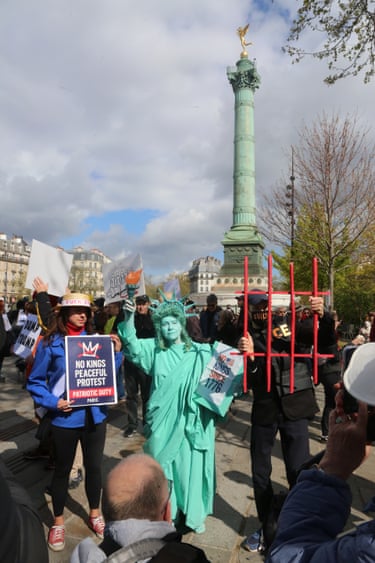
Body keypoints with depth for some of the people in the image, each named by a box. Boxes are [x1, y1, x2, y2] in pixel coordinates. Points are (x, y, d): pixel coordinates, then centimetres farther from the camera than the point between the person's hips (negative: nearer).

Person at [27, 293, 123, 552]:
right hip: (65, 418, -3)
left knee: (94, 466, 18)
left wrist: (116, 353, -9)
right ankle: (58, 522, 40)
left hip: (95, 415, 3)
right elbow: (35, 382, -4)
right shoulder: (50, 343, -9)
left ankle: (95, 514, 42)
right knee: (62, 469, 16)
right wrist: (53, 402, -17)